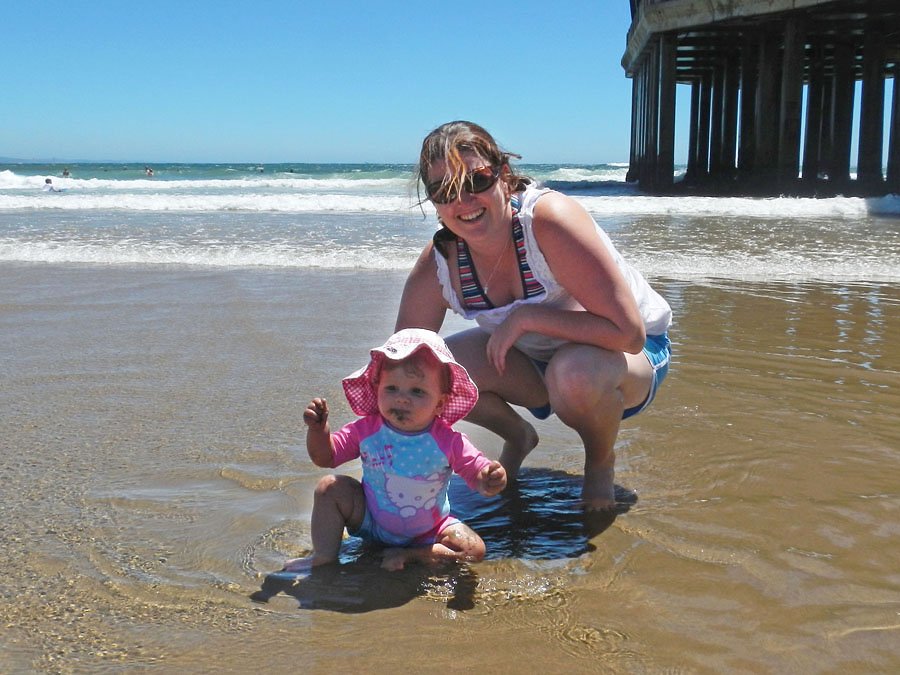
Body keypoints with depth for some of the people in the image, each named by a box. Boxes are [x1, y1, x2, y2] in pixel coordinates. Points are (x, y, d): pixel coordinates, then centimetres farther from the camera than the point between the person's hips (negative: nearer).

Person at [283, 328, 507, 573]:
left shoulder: (448, 441, -21)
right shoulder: (367, 430, -15)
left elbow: (477, 472, -18)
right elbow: (326, 456, -7)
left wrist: (490, 481, -43)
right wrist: (318, 430, -27)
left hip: (427, 532, -1)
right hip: (370, 522, 1)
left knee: (474, 550, -20)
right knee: (330, 487, -17)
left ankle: (408, 556, -15)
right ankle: (324, 557, -7)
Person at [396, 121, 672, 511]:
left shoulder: (549, 219, -31)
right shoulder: (439, 265, -16)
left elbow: (629, 332, -34)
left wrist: (525, 317, -33)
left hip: (634, 356, -4)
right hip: (535, 361, 5)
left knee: (574, 370, -40)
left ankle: (601, 461, -3)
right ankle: (518, 438, 13)